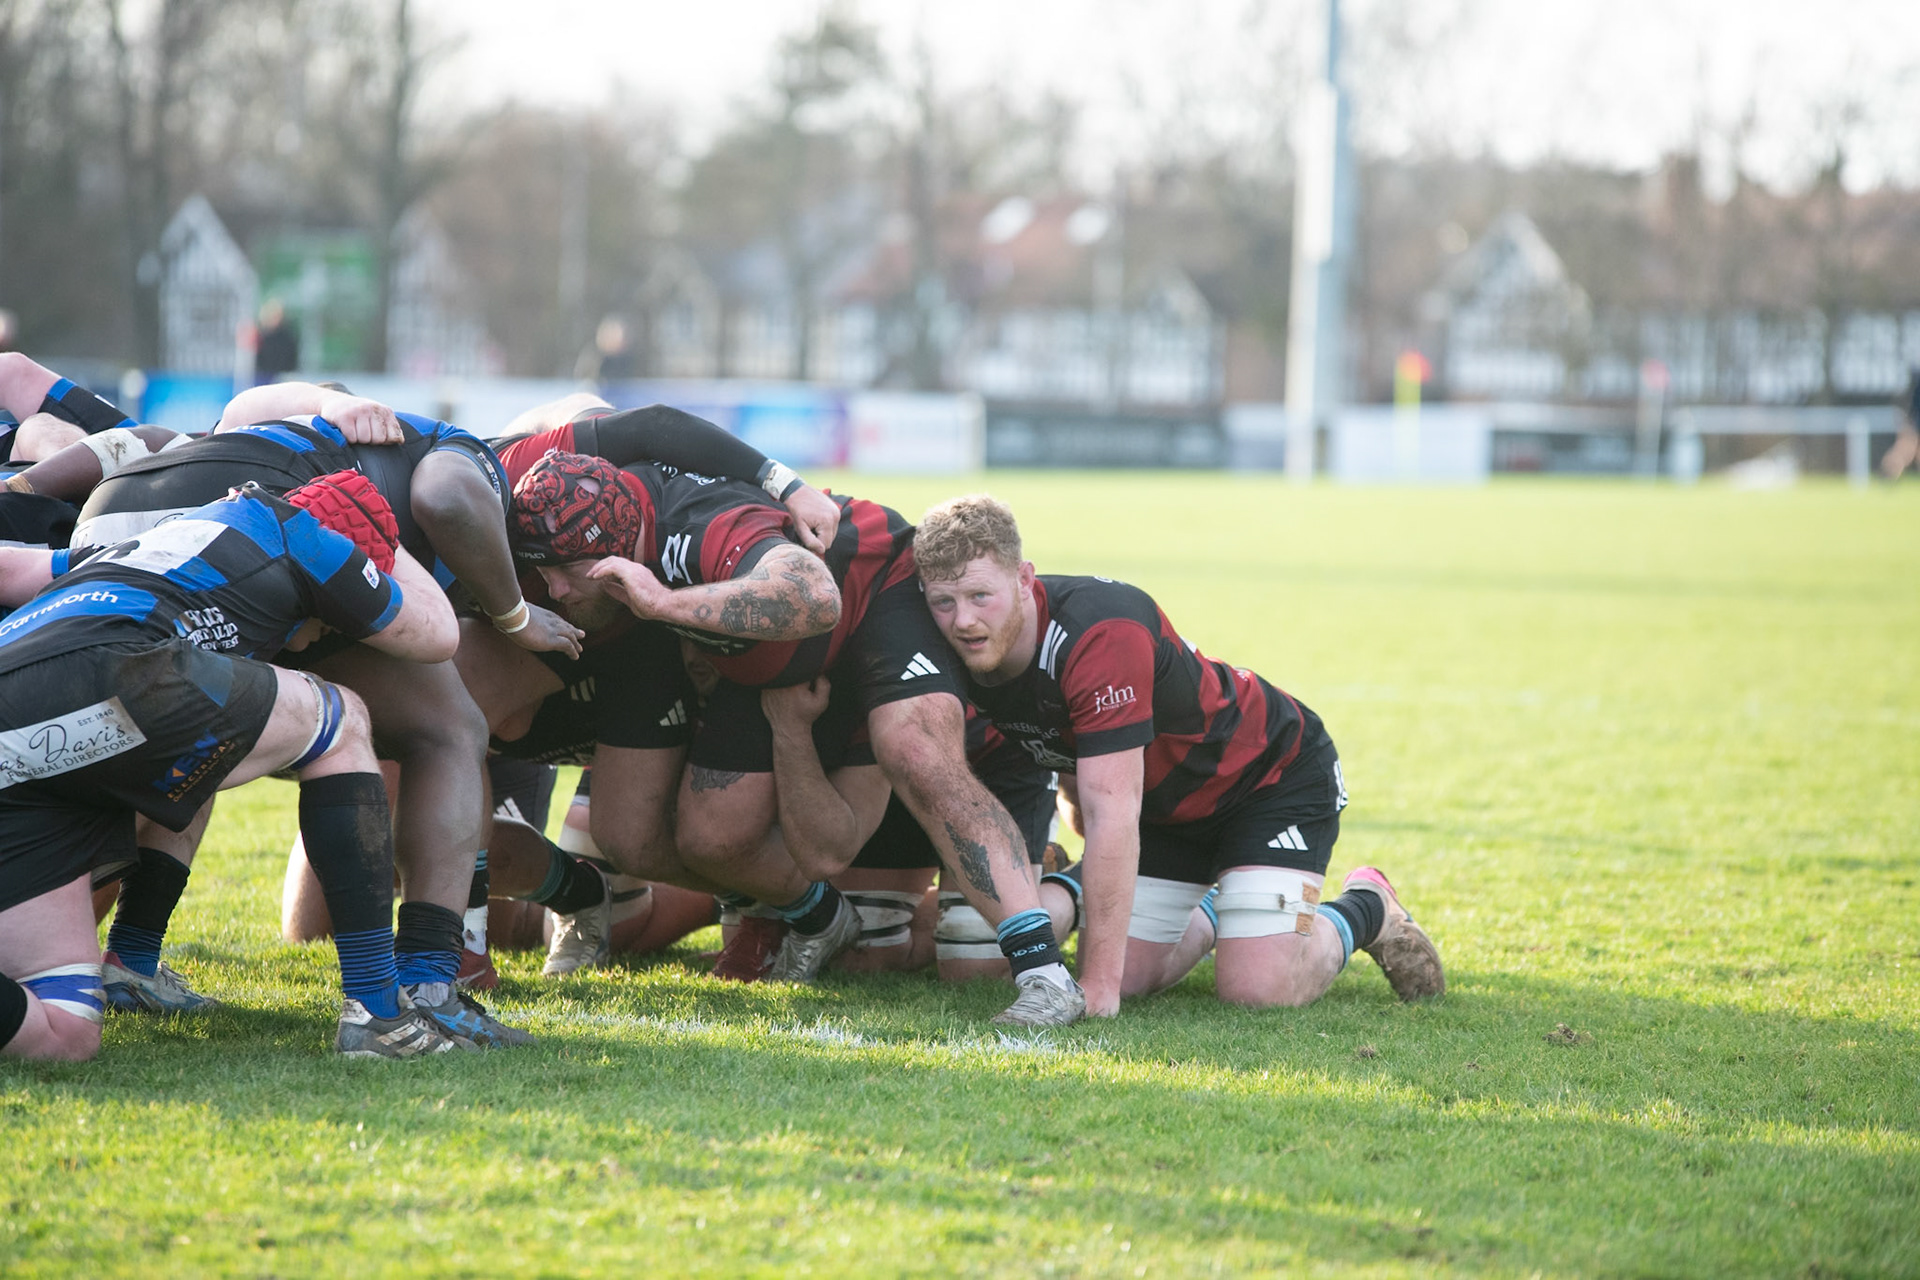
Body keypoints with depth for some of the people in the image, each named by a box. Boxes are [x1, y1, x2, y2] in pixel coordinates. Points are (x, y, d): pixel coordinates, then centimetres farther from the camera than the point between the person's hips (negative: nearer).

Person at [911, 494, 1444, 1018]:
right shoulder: (972, 653, -15)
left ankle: (1365, 909, 12)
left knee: (1257, 986, -18)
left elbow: (1112, 817, -41)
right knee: (1127, 974, -3)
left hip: (1273, 775, -7)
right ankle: (1203, 916, 29)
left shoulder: (1102, 633, -40)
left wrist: (1098, 985, -41)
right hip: (1162, 806, 7)